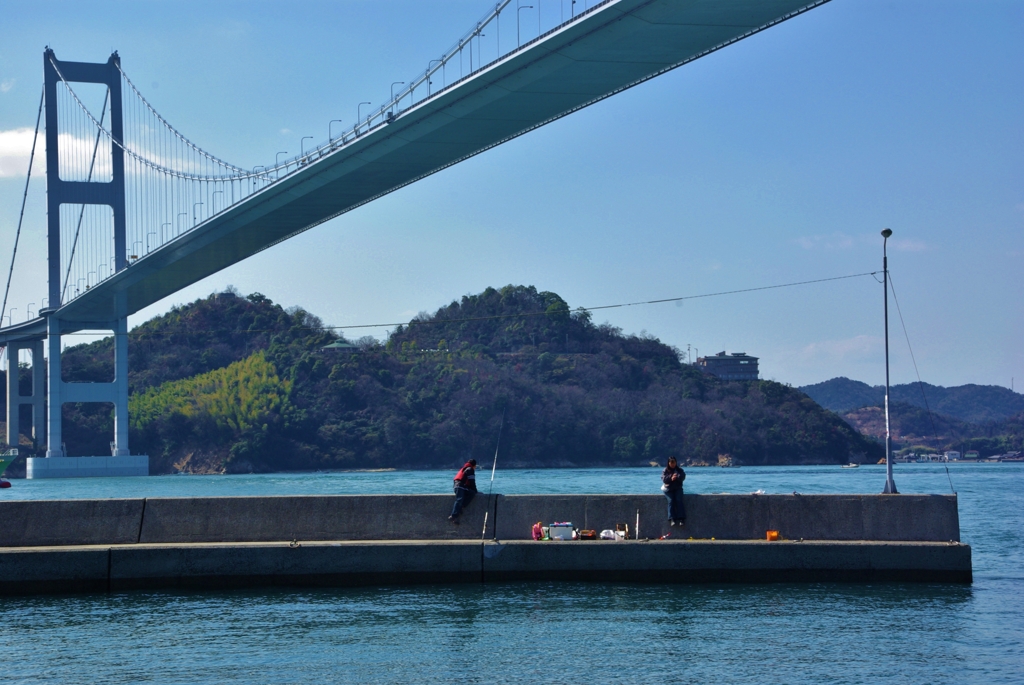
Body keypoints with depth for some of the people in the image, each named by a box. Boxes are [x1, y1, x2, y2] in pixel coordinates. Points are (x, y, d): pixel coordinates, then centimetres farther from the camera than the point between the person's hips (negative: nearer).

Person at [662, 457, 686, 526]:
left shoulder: (679, 470, 10)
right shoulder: (665, 471, 8)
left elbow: (683, 477, -10)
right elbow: (664, 479, -9)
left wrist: (677, 477, -32)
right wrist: (671, 478, -27)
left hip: (677, 488, 1)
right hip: (668, 489, -1)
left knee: (679, 500, -26)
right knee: (671, 501, -26)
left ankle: (681, 519, -32)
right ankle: (672, 519, -32)